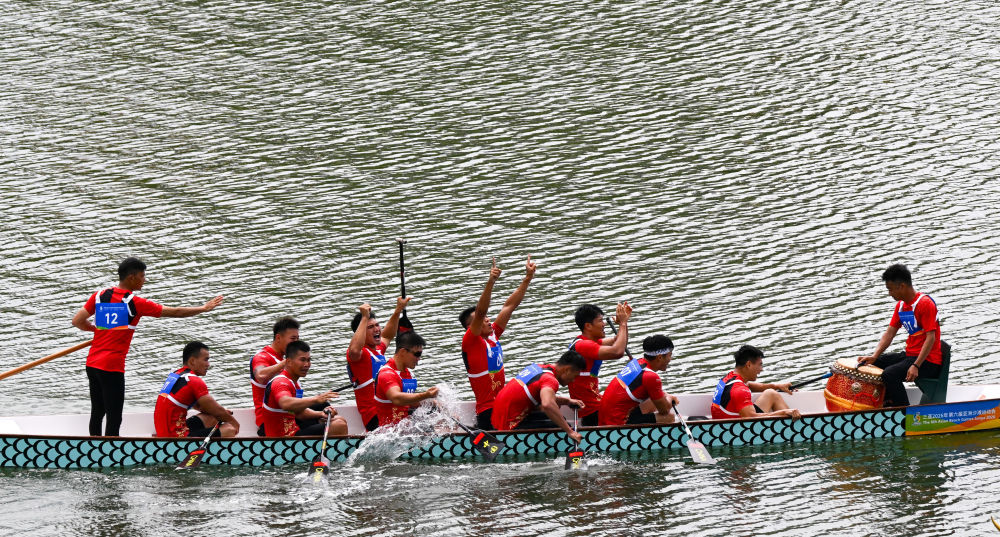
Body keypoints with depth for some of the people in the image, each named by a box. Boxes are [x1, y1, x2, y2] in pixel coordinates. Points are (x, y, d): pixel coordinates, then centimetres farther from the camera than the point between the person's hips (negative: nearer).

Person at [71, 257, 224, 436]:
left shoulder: (100, 296, 5)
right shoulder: (135, 303, -9)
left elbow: (77, 321, 7)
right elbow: (175, 312, -4)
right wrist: (204, 308, 7)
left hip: (92, 363, 6)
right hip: (112, 367, -6)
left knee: (97, 411, 16)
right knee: (114, 417, -4)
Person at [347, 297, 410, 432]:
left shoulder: (378, 350, 22)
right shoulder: (361, 352, -9)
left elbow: (387, 336, 44)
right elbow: (354, 351, -35)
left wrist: (398, 311, 40)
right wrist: (364, 318, -30)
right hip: (375, 417, -10)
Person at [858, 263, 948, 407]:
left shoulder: (925, 303, -17)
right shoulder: (901, 305, 11)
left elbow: (931, 338, -21)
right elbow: (889, 333, 11)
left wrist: (916, 366, -28)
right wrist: (874, 356, -4)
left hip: (928, 360, -10)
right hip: (909, 355, 10)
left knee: (889, 374, -29)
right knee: (871, 363, 12)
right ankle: (888, 404, 15)